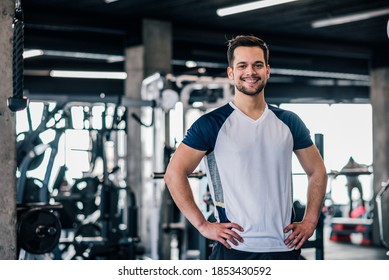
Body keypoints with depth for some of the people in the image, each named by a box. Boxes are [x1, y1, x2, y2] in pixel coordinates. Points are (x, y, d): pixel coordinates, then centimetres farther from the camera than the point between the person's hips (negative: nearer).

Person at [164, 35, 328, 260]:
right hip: (235, 248, -3)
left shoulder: (289, 122, 9)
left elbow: (317, 171, 18)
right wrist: (202, 225, -10)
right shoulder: (211, 124, -3)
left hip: (285, 248, 4)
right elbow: (174, 173, -5)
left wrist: (310, 221, 7)